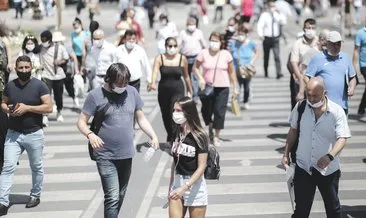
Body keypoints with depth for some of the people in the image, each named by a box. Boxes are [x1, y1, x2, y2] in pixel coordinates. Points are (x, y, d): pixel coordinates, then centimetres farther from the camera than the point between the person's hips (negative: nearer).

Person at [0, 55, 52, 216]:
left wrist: (27, 108, -20)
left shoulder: (39, 85, -8)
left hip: (34, 134, -2)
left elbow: (48, 107, -12)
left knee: (36, 168, 13)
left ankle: (35, 195, 33)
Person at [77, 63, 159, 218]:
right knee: (112, 197, -12)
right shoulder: (96, 96, -9)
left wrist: (153, 136, -3)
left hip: (126, 154, 5)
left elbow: (141, 118, 11)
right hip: (106, 156, -5)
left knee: (120, 196, 16)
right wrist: (90, 134, -27)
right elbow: (81, 121, -7)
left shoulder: (132, 92, 2)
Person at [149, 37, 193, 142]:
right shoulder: (159, 58, -5)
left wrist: (190, 91, 15)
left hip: (178, 91, -2)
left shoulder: (182, 59, -3)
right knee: (166, 116, 16)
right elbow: (155, 71, -22)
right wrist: (153, 83, -41)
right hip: (163, 91, 2)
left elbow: (186, 76, 8)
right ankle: (170, 135, 40)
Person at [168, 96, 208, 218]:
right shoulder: (177, 133, 4)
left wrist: (184, 187, -23)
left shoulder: (199, 137, -15)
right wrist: (171, 185, 13)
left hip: (195, 185, -5)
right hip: (177, 182, 5)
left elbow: (201, 167, -17)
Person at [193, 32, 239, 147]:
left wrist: (235, 88, 5)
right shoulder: (203, 53, -3)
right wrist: (200, 78, -12)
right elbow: (195, 67, 5)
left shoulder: (226, 54, 0)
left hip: (222, 88, 0)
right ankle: (210, 127, 37)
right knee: (206, 111, 5)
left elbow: (231, 72, 6)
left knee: (219, 112, -3)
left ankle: (216, 136, 12)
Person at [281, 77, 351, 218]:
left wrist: (330, 156, -34)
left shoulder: (337, 111, -13)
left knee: (333, 207, 17)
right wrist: (286, 154, 7)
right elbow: (293, 131, 8)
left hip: (328, 169, -1)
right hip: (303, 168, 1)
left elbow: (342, 138, -17)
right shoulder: (300, 107, -5)